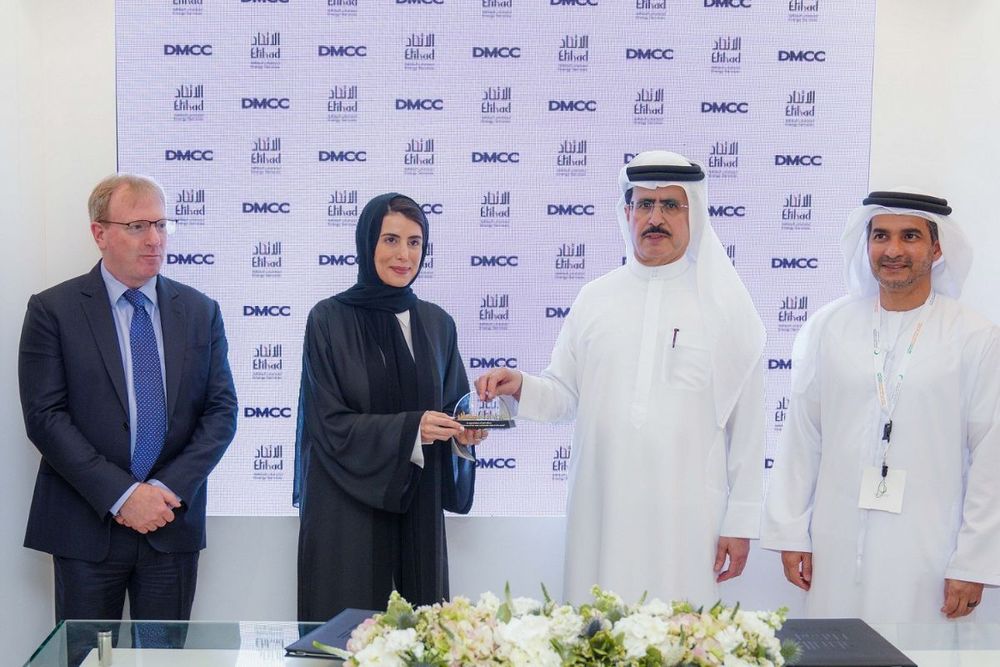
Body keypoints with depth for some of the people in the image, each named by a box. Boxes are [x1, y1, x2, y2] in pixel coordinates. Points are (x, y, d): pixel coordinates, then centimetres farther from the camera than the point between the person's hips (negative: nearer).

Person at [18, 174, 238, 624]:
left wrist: (170, 489, -10)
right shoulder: (53, 310, -2)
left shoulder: (200, 311, 7)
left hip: (174, 523, 3)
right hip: (87, 527, -2)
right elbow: (45, 416, -9)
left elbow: (222, 410, 3)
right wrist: (121, 495, -15)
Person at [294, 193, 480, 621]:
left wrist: (465, 431, -9)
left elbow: (454, 405, 14)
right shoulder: (329, 320, -4)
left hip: (417, 508, 4)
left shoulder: (437, 324, 9)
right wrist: (409, 429, -20)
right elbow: (329, 423, -9)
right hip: (347, 511, -4)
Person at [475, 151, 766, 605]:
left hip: (686, 517, -2)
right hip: (601, 512, 3)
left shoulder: (728, 307, 1)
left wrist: (740, 522, -1)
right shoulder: (595, 299, 9)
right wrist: (520, 387, -8)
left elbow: (747, 426, 1)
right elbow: (565, 396, 12)